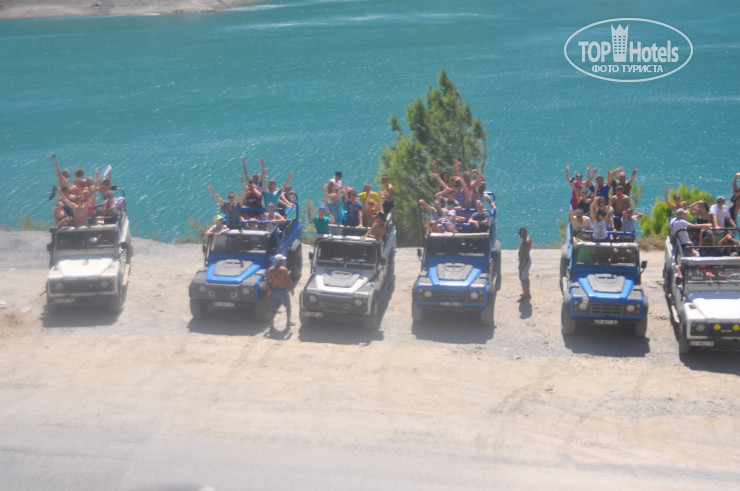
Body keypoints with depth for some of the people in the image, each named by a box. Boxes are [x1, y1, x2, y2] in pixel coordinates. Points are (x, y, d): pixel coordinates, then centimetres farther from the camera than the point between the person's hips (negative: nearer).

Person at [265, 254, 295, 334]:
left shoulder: (270, 269, -2)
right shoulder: (284, 270, -16)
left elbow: (267, 281, 1)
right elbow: (289, 281, -13)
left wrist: (268, 291, 11)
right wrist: (292, 289, 2)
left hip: (273, 291, 4)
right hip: (283, 291, -4)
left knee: (274, 308, 11)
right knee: (288, 307, 19)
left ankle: (272, 324, -2)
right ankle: (288, 323, 30)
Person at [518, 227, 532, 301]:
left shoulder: (525, 242, -27)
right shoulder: (528, 238, 6)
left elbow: (525, 254, -29)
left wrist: (521, 264, -25)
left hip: (525, 260, -11)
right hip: (527, 259, 11)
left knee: (523, 278, -3)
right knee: (526, 278, 22)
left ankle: (525, 296, 3)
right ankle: (527, 294, 35)